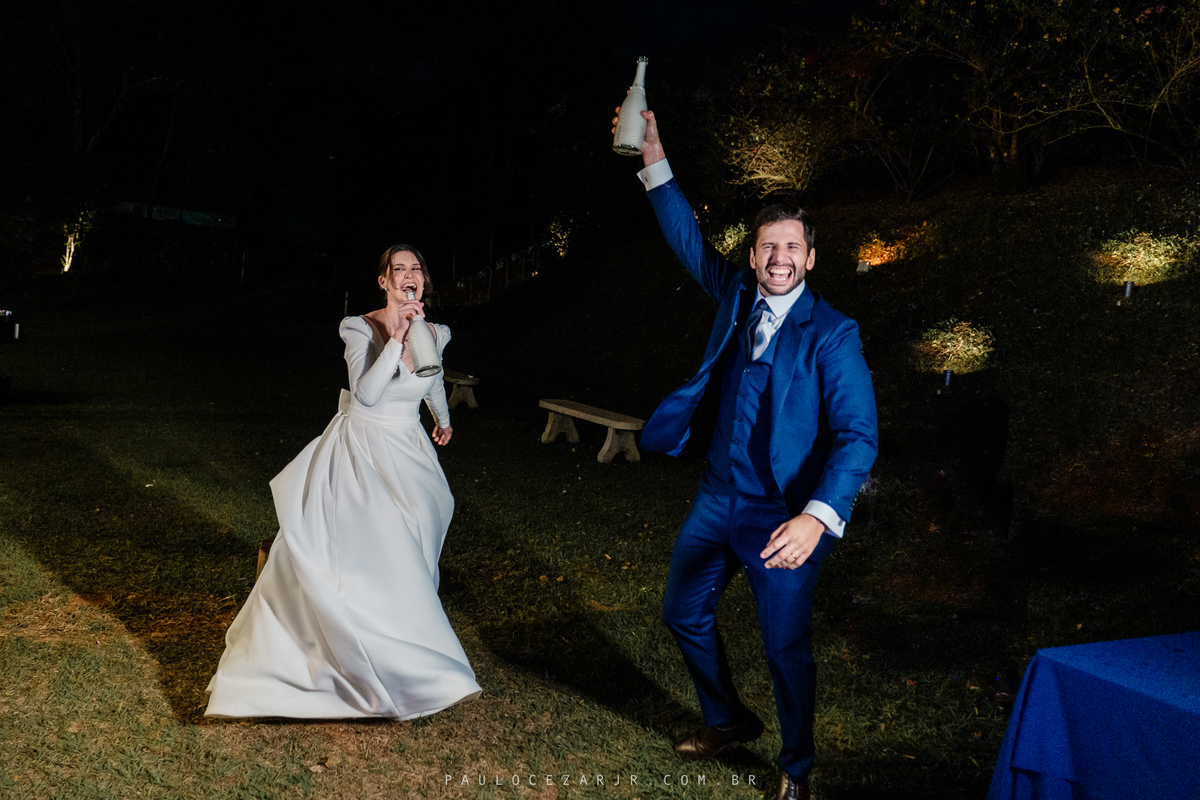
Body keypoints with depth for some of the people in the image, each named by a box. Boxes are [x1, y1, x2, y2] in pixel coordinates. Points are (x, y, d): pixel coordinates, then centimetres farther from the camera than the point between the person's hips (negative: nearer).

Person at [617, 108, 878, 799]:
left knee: (788, 646, 3)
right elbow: (691, 241, 12)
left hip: (785, 515, -6)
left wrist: (818, 516, -37)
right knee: (685, 612, 18)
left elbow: (858, 435, -22)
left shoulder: (833, 335, -15)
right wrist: (655, 163, 2)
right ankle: (730, 721, 43)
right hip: (719, 498, 6)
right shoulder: (737, 294, 2)